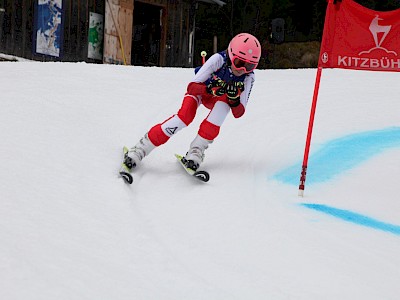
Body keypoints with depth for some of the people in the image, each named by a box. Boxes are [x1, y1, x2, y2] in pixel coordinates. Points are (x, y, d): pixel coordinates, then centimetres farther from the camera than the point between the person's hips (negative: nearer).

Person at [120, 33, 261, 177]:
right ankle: (139, 150, -23)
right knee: (185, 117, -32)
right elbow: (192, 87, -37)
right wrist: (211, 89, -56)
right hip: (200, 88, -2)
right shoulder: (219, 59, -33)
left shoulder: (248, 76, -24)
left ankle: (196, 151, -28)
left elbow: (238, 113, -25)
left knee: (224, 102, -34)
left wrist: (234, 98, -46)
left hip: (217, 98, 2)